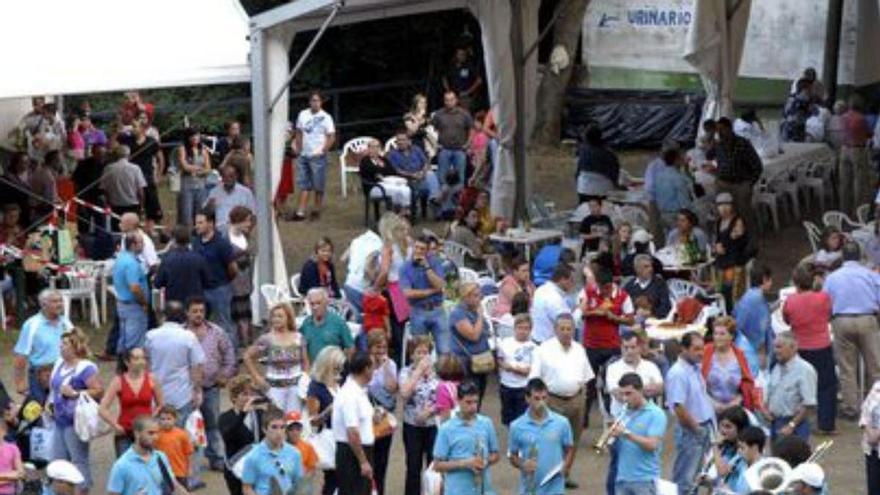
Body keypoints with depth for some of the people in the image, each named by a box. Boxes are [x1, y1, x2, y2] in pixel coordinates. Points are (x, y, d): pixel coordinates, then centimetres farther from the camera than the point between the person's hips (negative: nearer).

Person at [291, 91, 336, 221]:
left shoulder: (325, 117, -7)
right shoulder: (303, 115, 6)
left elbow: (331, 137, -7)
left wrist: (322, 150, -14)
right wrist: (297, 147, 6)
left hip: (318, 156, -4)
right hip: (304, 155, 4)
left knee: (318, 186, 3)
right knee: (304, 185, 4)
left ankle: (317, 210, 16)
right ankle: (300, 212, 2)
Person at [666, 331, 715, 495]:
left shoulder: (696, 368, 8)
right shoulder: (677, 373, -20)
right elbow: (679, 408, -24)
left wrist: (708, 426, 11)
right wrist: (696, 428, -13)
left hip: (704, 428, 9)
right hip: (690, 432, -9)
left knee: (694, 475, 18)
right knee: (685, 479, -2)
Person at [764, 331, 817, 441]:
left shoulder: (804, 370, -14)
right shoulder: (776, 368, 10)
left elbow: (808, 403, -17)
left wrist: (791, 425, -18)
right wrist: (767, 410, 3)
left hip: (795, 424, -8)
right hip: (776, 423, 8)